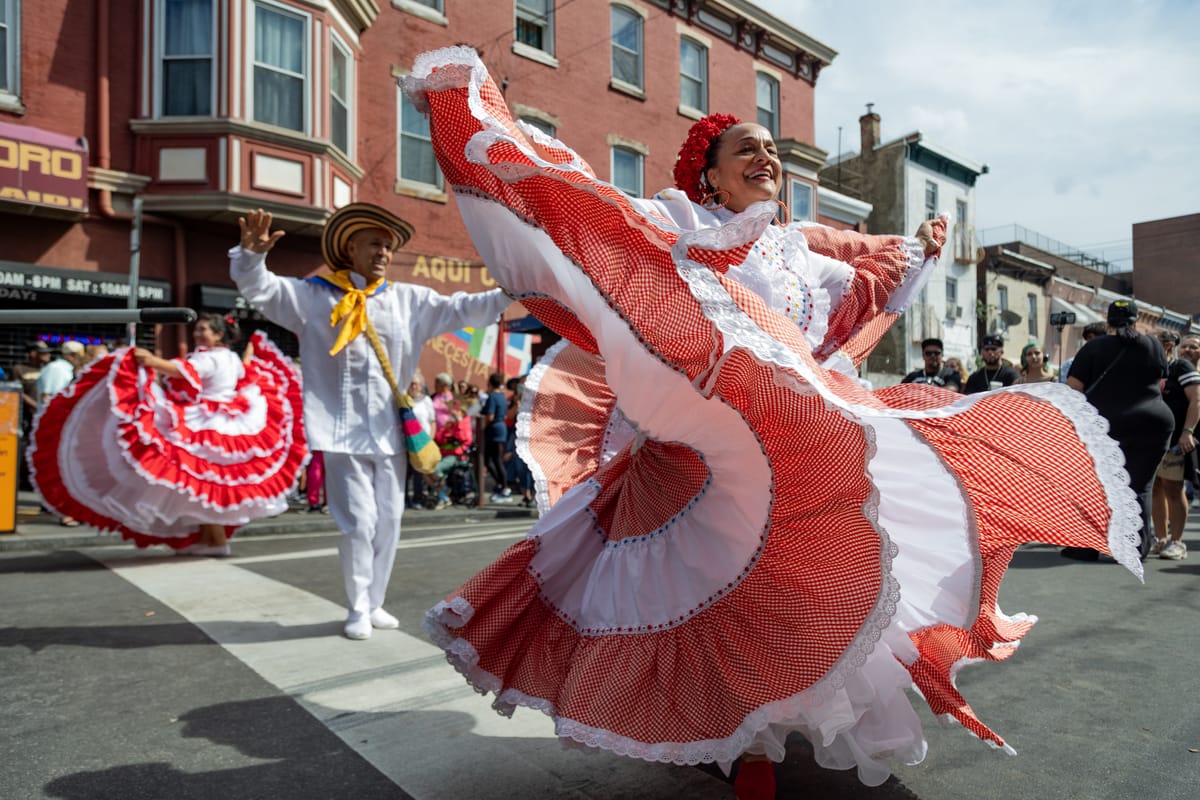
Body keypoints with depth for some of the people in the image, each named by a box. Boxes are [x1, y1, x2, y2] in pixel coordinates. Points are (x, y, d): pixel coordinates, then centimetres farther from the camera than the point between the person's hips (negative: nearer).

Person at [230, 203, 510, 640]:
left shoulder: (409, 299, 11)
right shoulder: (314, 295, 5)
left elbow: (461, 308, 7)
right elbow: (260, 289, 0)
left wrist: (509, 293, -4)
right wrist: (252, 255, -21)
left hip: (390, 431, 4)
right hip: (344, 430, -4)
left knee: (388, 522, 10)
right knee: (358, 522, -4)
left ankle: (373, 603, 27)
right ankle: (358, 609, 14)